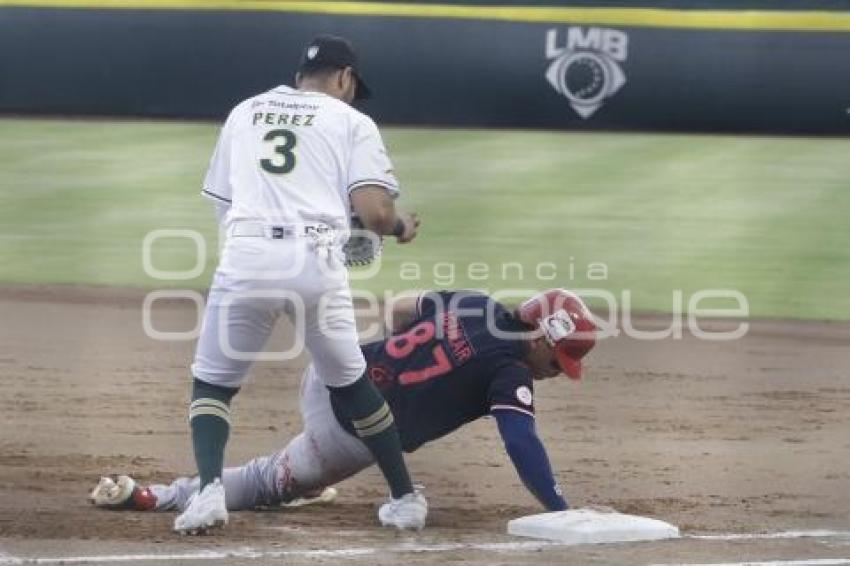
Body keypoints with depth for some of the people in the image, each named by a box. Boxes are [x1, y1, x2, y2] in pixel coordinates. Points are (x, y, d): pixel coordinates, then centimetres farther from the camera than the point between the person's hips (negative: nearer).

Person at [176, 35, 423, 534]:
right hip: (316, 261, -1)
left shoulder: (244, 113, 23)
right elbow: (374, 212, 1)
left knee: (212, 383, 14)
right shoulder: (351, 122, 13)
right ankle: (406, 500, 23)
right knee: (350, 383, 19)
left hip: (245, 257, 1)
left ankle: (210, 490, -11)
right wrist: (402, 228, 22)